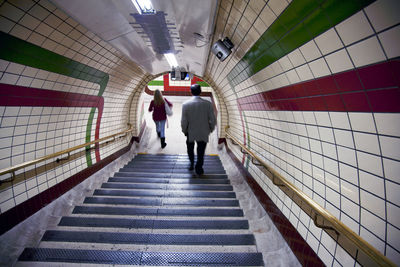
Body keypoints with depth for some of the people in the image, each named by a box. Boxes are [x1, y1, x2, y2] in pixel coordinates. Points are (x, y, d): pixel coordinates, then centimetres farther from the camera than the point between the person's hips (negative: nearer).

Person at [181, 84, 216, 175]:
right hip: (203, 133, -1)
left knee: (190, 149, 28)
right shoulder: (208, 104, -15)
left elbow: (183, 121, -13)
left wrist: (184, 131, 5)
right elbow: (212, 120, -10)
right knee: (201, 151, 17)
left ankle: (191, 164, 45)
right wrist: (210, 129, 7)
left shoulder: (185, 104, -15)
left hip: (190, 133, 1)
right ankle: (198, 168, 30)